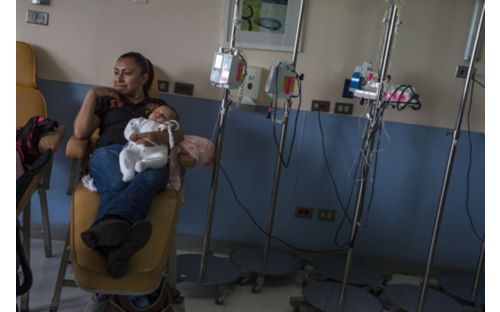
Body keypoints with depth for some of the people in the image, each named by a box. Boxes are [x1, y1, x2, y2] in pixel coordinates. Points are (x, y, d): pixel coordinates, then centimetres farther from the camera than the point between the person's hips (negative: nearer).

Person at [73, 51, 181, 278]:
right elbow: (80, 132, 17)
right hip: (110, 152, 1)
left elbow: (178, 134, 12)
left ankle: (105, 226, -68)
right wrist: (92, 93, 17)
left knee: (151, 177, -42)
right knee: (116, 183, -40)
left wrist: (160, 136, -11)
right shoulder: (106, 101, 33)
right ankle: (117, 243, -67)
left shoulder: (159, 105, 33)